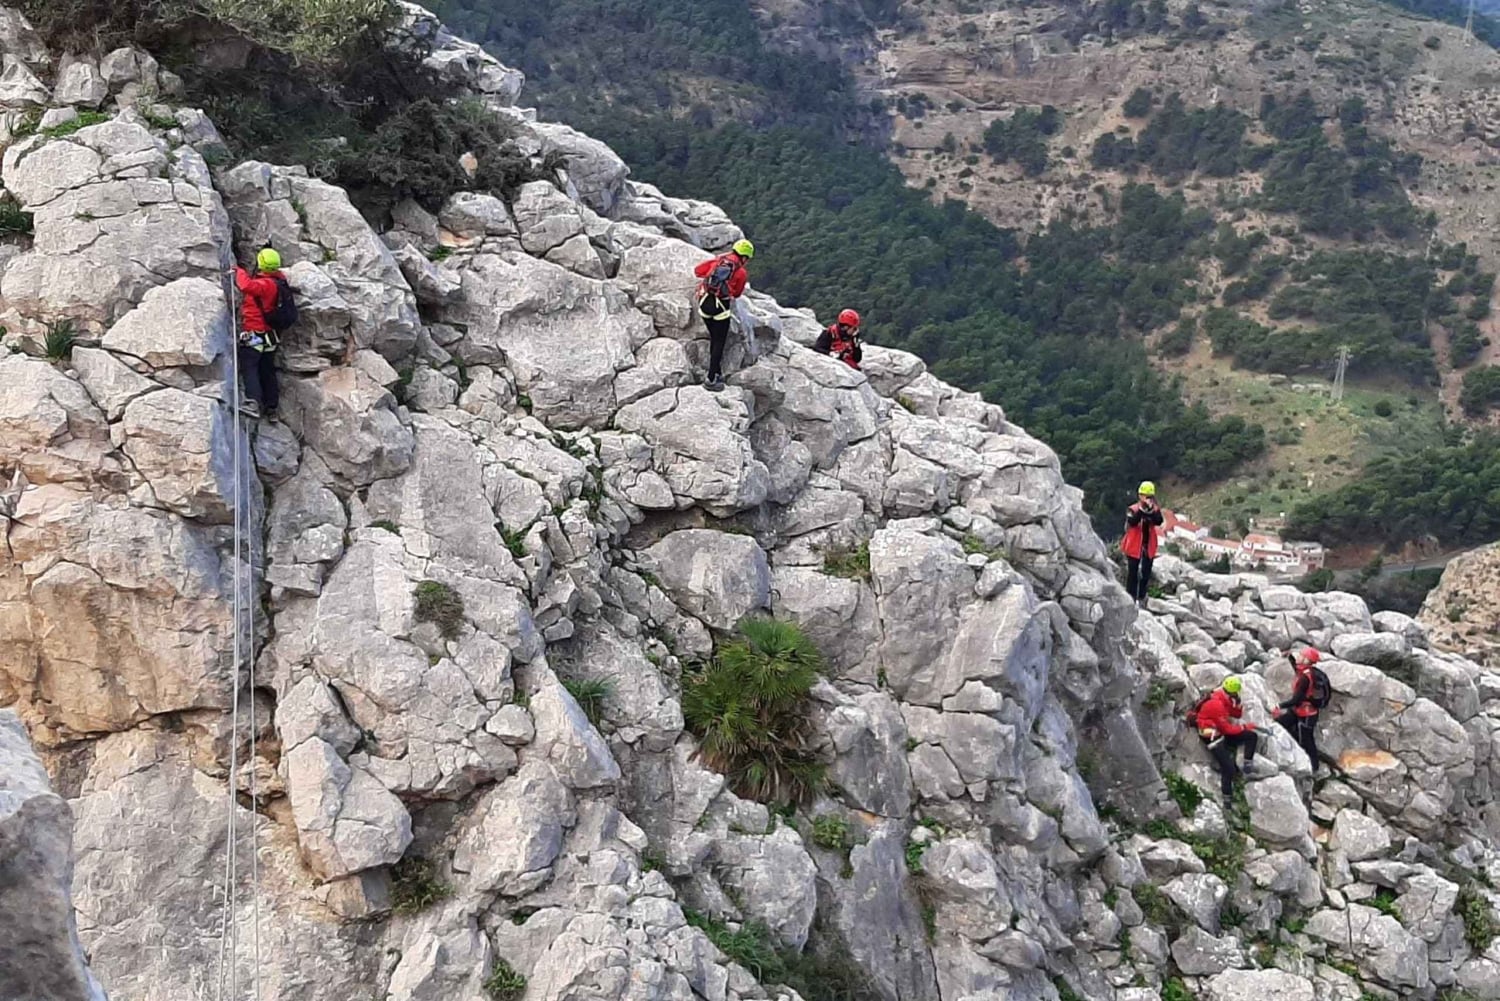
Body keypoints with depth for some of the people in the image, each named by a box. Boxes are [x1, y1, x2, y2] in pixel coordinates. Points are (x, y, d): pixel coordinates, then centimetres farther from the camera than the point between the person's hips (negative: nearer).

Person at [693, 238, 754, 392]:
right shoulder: (741, 273, 2)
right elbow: (737, 294, 12)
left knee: (714, 338, 21)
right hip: (721, 307, -4)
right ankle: (711, 380, 2)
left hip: (704, 302, 5)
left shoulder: (717, 260, 10)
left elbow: (697, 271, 13)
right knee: (719, 343, 4)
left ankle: (716, 372, 28)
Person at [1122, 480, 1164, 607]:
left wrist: (1151, 509, -29)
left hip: (1149, 547, 3)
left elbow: (1158, 522, -16)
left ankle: (1141, 598, 19)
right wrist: (1141, 510, -32)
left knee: (1146, 573, 8)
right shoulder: (1132, 509, -6)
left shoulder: (1155, 509, 2)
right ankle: (1131, 597, 7)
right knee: (1133, 573, 2)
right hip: (1134, 546, -3)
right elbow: (1132, 522, -23)